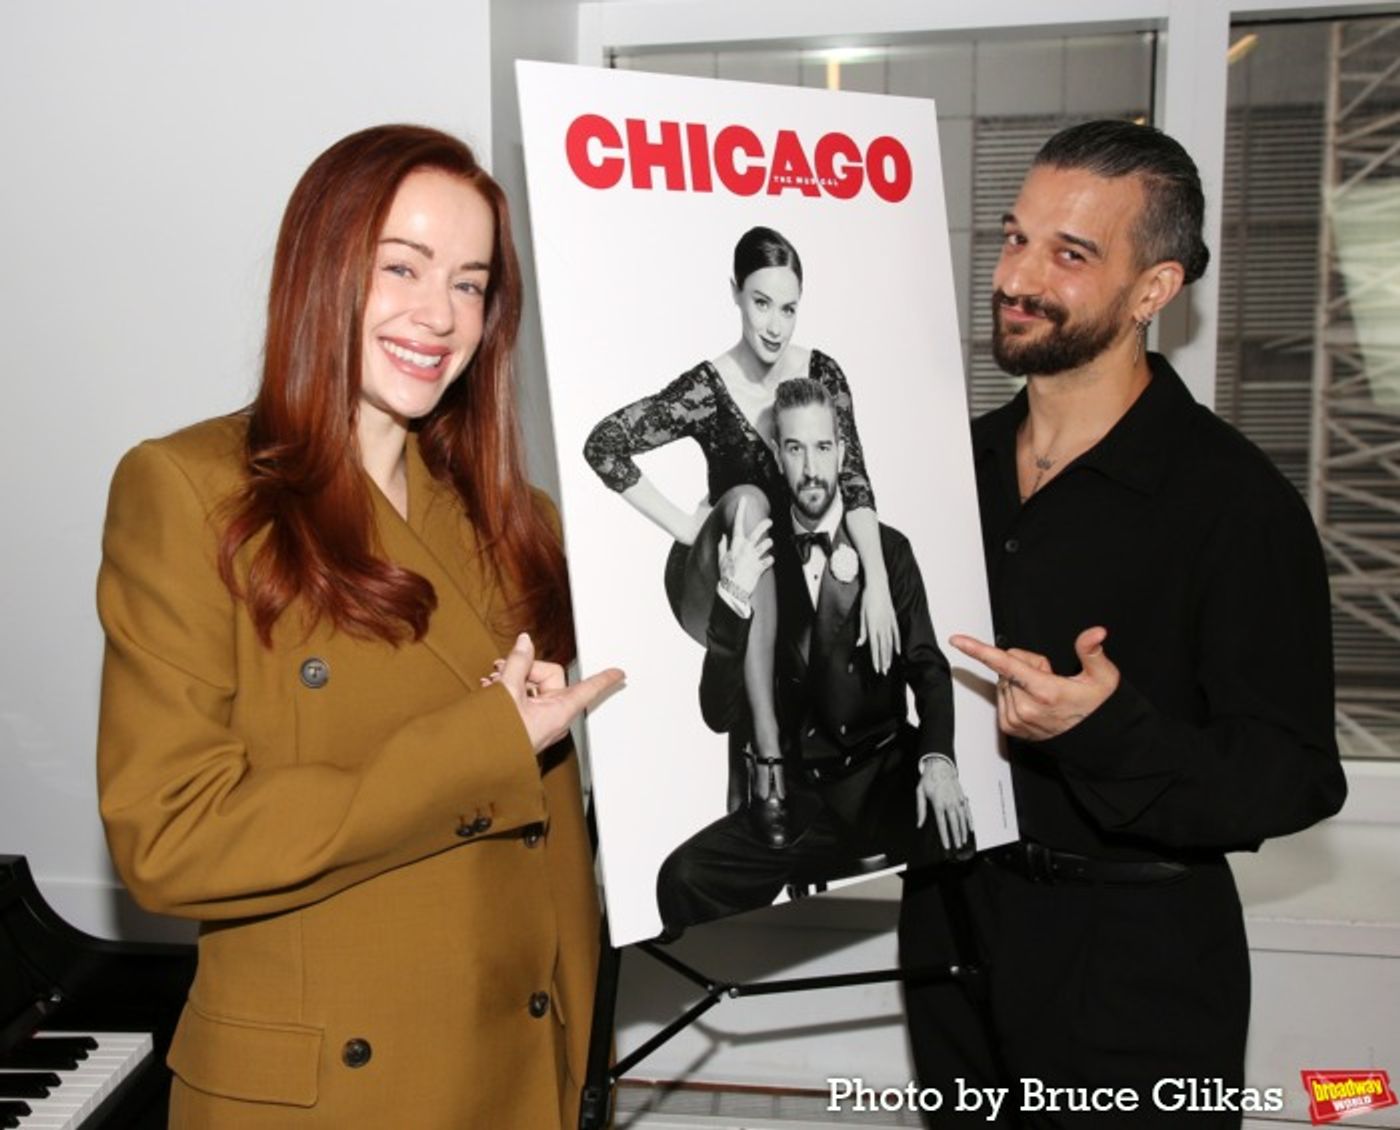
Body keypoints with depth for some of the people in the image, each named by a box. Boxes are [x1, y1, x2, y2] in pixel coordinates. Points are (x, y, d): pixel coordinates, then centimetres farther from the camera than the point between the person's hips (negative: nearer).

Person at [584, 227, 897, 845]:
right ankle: (766, 748, -39)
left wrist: (877, 580, -22)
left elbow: (853, 477, -10)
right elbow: (603, 444, -19)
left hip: (795, 581, 4)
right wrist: (685, 525, -17)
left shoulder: (821, 373, -5)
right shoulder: (708, 389, -15)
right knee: (747, 500, -34)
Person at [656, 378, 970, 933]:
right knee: (683, 877, -24)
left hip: (882, 781, 0)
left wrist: (937, 757, -23)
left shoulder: (888, 549, 7)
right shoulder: (757, 558, 5)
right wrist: (733, 598, -17)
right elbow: (720, 714, -2)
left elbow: (927, 667, -2)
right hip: (796, 800, 1)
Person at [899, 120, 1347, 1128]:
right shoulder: (963, 460, 3)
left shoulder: (1234, 499, -16)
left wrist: (1105, 730, -32)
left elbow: (1297, 779, -18)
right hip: (954, 920, 6)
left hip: (1133, 965, -5)